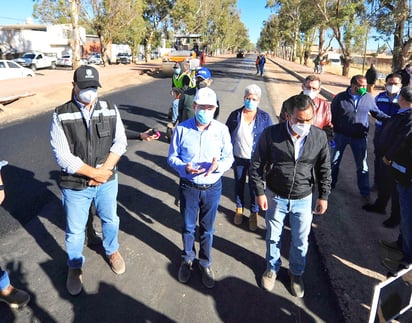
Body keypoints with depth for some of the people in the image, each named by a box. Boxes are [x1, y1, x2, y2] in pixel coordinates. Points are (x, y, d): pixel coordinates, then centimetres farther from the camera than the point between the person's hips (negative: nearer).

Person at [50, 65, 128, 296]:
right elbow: (63, 156, -17)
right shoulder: (61, 116, -13)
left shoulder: (110, 110, -5)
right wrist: (94, 173, -16)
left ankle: (112, 250, 52)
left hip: (107, 181, 2)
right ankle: (75, 267, 41)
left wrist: (105, 169, -17)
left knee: (110, 219, 23)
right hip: (75, 185, -2)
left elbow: (120, 142, -5)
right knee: (75, 230, 15)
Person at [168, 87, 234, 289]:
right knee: (188, 226, 19)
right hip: (188, 187, 0)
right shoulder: (182, 128, -11)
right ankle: (187, 259, 46)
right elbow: (172, 157, -4)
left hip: (212, 188, 1)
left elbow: (229, 158, -3)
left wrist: (218, 165, -25)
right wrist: (184, 167, -24)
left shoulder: (222, 130, -10)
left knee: (207, 228, 17)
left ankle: (205, 263, 41)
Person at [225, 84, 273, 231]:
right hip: (238, 158, 2)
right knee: (239, 184, 18)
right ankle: (239, 209, 42)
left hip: (256, 160, -1)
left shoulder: (265, 117, -8)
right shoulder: (235, 115, -5)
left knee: (254, 186, 12)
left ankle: (254, 213, 33)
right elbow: (228, 136, 2)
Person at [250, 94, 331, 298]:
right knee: (273, 237, 19)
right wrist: (260, 192, -8)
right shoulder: (271, 134, -18)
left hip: (303, 199, 1)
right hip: (275, 197, -1)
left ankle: (296, 273, 43)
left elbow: (324, 169, 2)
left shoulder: (320, 137, -11)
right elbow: (257, 164, -8)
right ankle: (272, 268, 46)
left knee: (301, 241, 16)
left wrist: (323, 196, 4)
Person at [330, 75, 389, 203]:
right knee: (334, 162, 13)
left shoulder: (368, 97, -4)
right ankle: (330, 184, 35)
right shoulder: (340, 98, -10)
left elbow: (376, 112, 9)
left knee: (362, 166, 8)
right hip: (341, 135, -1)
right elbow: (332, 116, -5)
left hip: (359, 137, 1)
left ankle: (365, 193, 23)